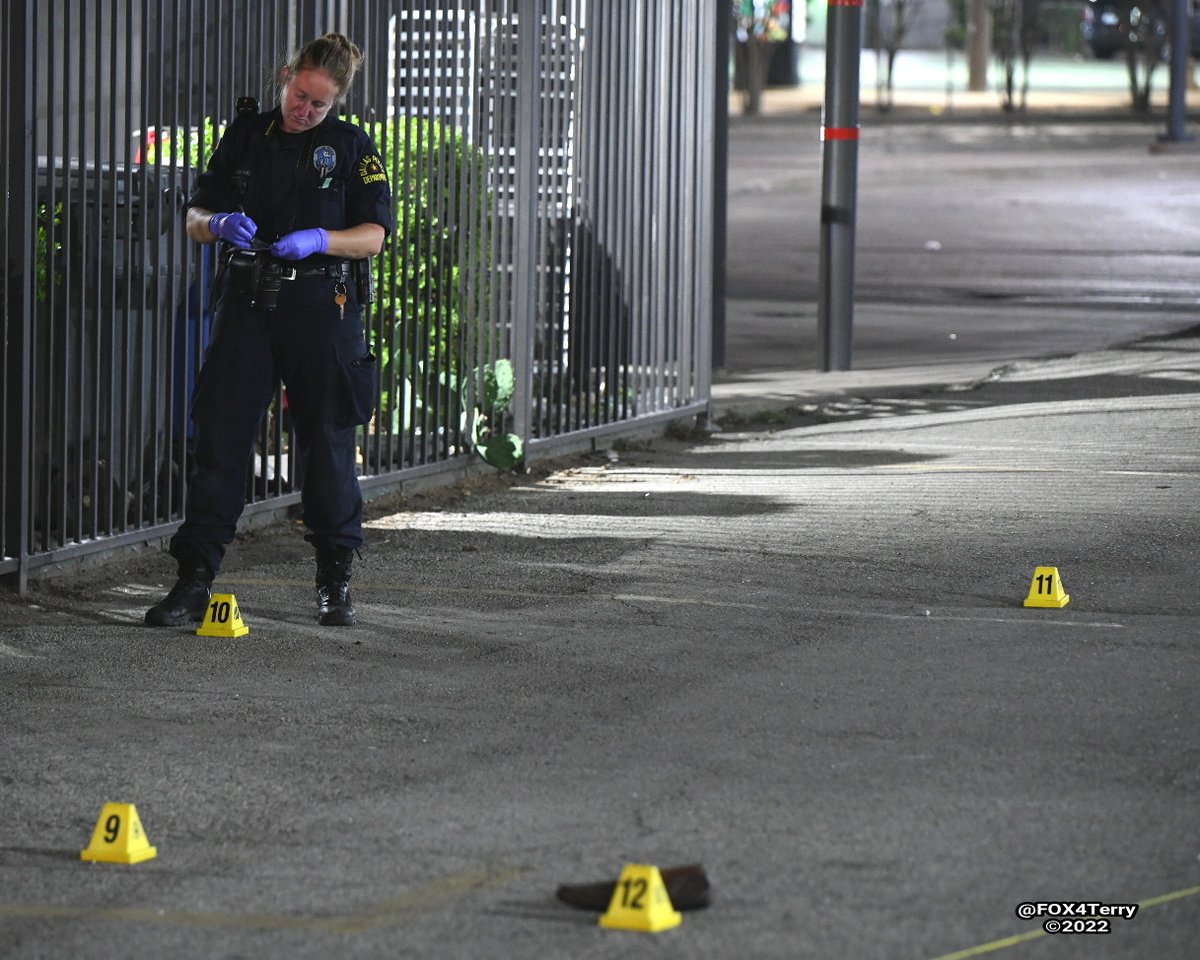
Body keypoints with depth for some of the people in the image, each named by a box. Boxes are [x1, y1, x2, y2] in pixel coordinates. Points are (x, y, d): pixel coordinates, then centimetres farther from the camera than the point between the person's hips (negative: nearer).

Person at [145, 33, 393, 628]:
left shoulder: (352, 147, 5)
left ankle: (335, 580, 16)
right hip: (248, 305, 2)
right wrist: (220, 223, -11)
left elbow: (373, 235, -2)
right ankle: (194, 580, -3)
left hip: (322, 311, -1)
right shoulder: (245, 137, 11)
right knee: (219, 439, -4)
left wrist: (318, 239, -19)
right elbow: (195, 219, 12)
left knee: (328, 447, 4)